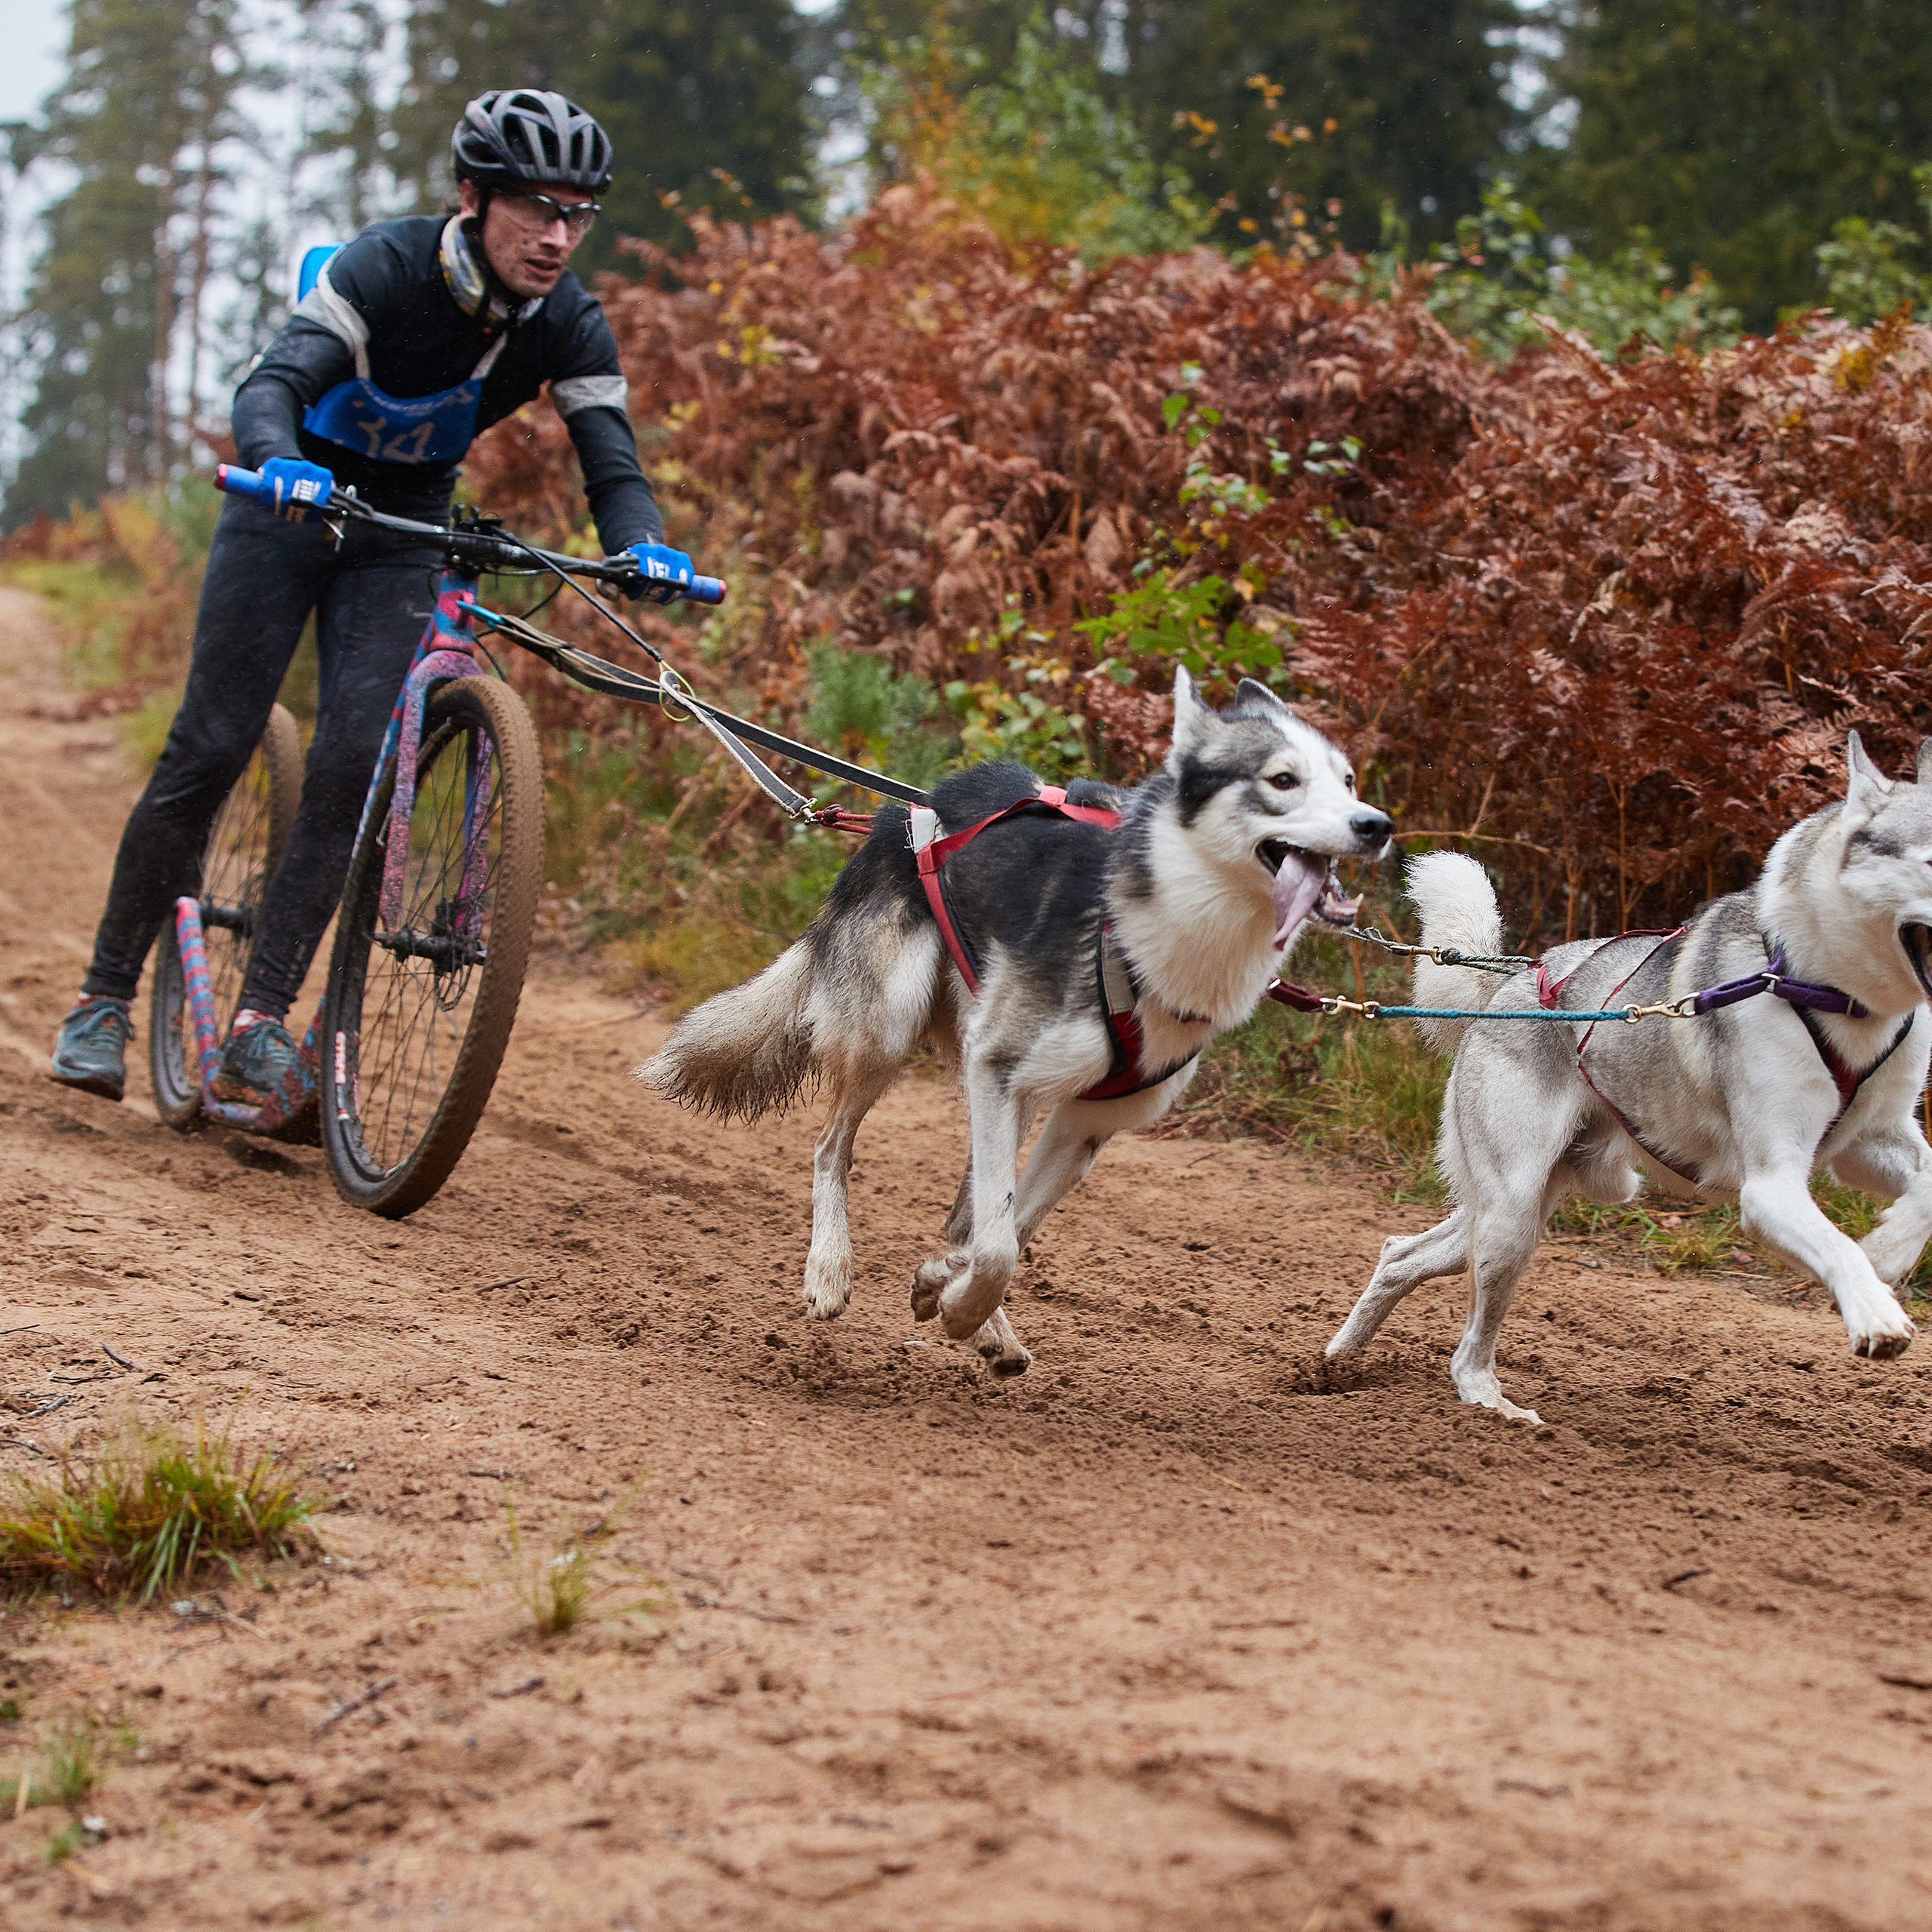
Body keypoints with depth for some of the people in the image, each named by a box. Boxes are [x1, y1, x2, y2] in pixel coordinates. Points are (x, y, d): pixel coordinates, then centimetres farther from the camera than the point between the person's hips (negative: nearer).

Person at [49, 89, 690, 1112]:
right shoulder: (389, 265, -27)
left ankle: (260, 1025, -10)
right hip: (290, 498, -3)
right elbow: (273, 381, -37)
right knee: (208, 749, -7)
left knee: (354, 764, -13)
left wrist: (644, 548, -41)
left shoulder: (569, 324, -15)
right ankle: (106, 997, 4)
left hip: (404, 529, 3)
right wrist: (283, 460, -60)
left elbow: (612, 464, -19)